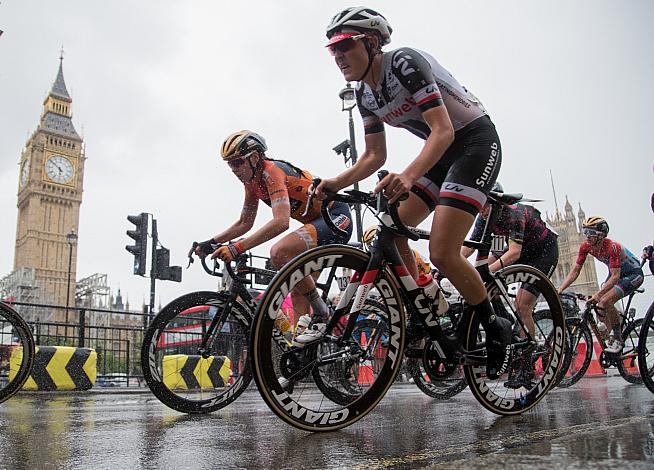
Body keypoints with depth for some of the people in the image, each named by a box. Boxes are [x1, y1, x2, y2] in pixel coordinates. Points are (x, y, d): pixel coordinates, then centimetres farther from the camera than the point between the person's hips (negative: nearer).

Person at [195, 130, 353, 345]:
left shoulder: (271, 171, -22)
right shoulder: (252, 181, 7)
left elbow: (281, 222, -35)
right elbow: (244, 223, 16)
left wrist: (237, 248, -40)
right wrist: (211, 242, 5)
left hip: (337, 217, -10)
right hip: (318, 222, 10)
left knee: (279, 252, -29)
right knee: (298, 289, 8)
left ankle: (320, 314, -16)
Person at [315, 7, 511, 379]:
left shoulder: (405, 63, -20)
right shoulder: (365, 95, 4)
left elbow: (443, 130, -29)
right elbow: (375, 156, 8)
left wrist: (408, 176, -45)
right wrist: (337, 183, -7)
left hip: (477, 141, -8)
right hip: (442, 152, 8)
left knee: (442, 253, -19)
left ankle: (496, 329, 4)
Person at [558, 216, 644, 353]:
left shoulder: (612, 247, -34)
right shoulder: (586, 246, -15)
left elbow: (615, 276, -38)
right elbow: (576, 270, -11)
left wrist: (598, 294, -49)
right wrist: (560, 289, -21)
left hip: (633, 274, -7)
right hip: (615, 273, 7)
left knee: (605, 301, -25)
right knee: (599, 306, -3)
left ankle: (618, 340, -10)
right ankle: (610, 339, 14)